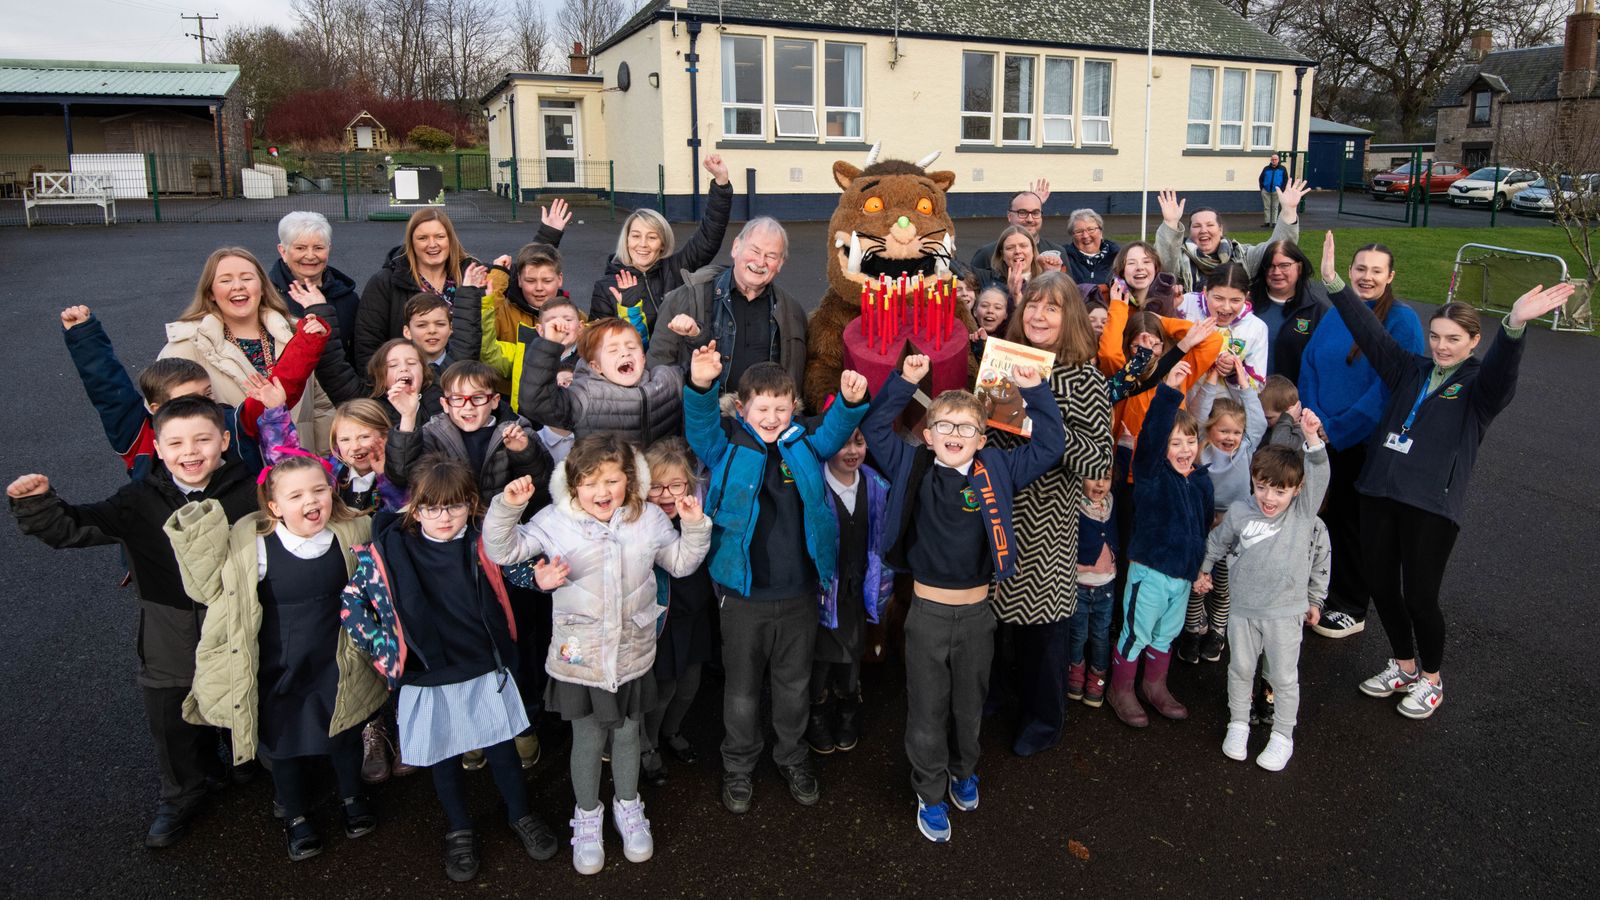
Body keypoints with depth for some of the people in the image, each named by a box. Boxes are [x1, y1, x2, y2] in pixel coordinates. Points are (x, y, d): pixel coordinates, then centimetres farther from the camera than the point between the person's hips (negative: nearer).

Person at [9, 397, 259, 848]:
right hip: (170, 645, 3)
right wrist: (37, 504, -21)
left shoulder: (250, 490, -16)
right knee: (174, 726, 19)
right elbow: (73, 527, -4)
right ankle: (183, 795, 47)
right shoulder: (140, 502, -8)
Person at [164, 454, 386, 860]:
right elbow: (212, 589, -11)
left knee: (345, 736, 22)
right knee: (285, 745, 19)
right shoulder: (251, 545, -21)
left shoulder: (353, 533, -13)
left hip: (336, 667, 2)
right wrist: (198, 540, -22)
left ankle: (352, 797, 51)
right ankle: (295, 816, 45)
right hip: (278, 670, -2)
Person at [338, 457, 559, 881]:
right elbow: (352, 602, -5)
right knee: (443, 759, 17)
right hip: (428, 681, -1)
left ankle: (520, 815, 39)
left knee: (503, 750, 15)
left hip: (487, 673, 1)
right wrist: (383, 650, -8)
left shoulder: (483, 544, -7)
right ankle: (459, 831, 40)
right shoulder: (391, 551, -13)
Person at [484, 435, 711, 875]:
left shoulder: (650, 519, -4)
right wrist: (507, 507, -23)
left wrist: (695, 528, -8)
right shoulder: (555, 521, -10)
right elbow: (502, 551, -8)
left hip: (632, 655, 2)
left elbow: (681, 563, 8)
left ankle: (628, 808, 44)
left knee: (627, 735, 20)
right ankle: (587, 818, 38)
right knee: (587, 741, 14)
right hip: (578, 658, -1)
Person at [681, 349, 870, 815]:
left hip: (800, 593, 2)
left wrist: (852, 401, -37)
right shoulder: (727, 447, -6)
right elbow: (700, 425, -23)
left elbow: (837, 427, -14)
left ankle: (792, 758, 42)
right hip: (743, 593, -2)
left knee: (794, 684, 20)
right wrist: (701, 386, -45)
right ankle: (738, 767, 36)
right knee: (742, 688, 14)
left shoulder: (807, 444, 1)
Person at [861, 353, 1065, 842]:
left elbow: (1049, 445, 0)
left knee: (970, 704, 20)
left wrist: (1034, 392, -8)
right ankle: (931, 794, 31)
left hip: (978, 613, 1)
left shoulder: (997, 471, -3)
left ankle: (963, 772, 47)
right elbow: (875, 428, -4)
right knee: (927, 709, 11)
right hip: (927, 612, -1)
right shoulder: (913, 468, -5)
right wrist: (905, 382, -12)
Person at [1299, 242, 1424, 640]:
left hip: (1367, 444, -4)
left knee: (1352, 522, 7)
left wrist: (1339, 428, -18)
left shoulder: (1402, 320, -11)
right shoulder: (1335, 315, 6)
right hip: (1323, 440, 5)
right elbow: (1309, 367, 5)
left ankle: (1351, 610, 23)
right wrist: (1316, 422, -8)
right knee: (1325, 516, 13)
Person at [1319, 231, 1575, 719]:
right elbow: (1370, 332, 6)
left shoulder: (1479, 384, -2)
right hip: (1379, 491, 5)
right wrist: (1334, 284, -4)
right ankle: (1403, 666, 34)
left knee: (1419, 596, 1)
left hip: (1432, 502, -5)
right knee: (1380, 585, 12)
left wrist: (1514, 325, -45)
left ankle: (1431, 679, 26)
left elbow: (1501, 368, -23)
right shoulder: (1411, 369, 10)